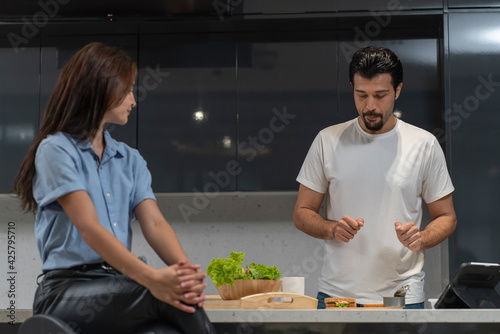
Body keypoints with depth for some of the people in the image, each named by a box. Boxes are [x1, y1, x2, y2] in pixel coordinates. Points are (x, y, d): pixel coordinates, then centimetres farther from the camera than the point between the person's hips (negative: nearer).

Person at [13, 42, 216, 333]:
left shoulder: (130, 159, 19)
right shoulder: (56, 149, -2)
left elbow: (154, 223, 3)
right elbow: (89, 228, -15)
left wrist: (186, 270, -19)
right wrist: (152, 278, -29)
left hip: (120, 283, 5)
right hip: (67, 289, -5)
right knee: (173, 299, -32)